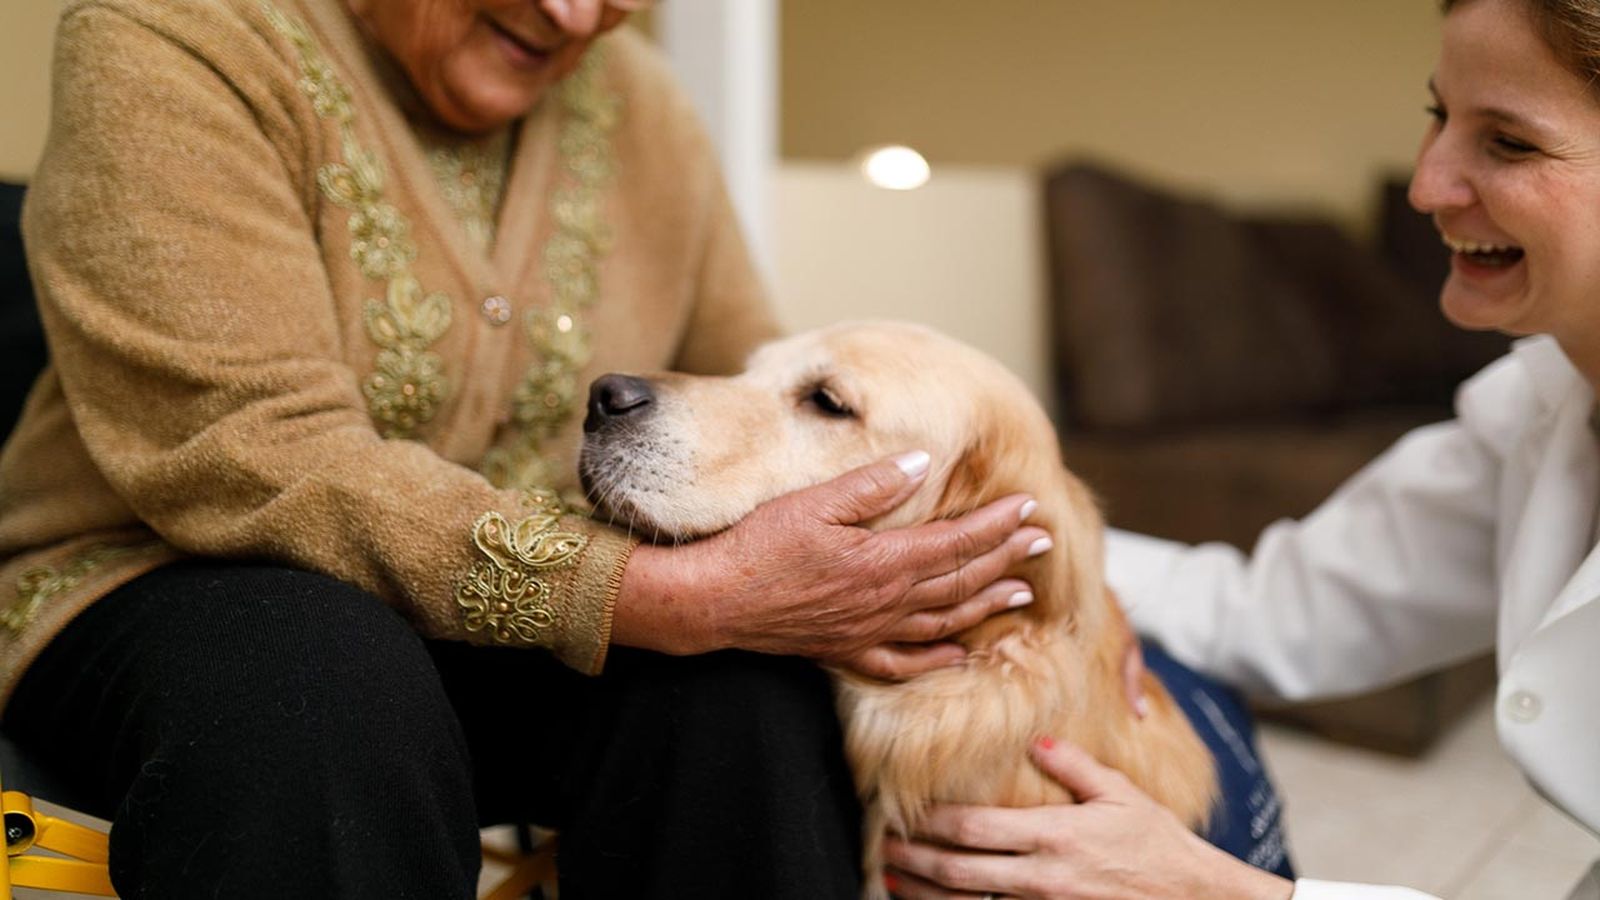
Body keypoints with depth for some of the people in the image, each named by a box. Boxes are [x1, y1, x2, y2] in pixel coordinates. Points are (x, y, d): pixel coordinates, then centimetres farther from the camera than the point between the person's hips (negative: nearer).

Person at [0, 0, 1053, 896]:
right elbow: (252, 463, -25)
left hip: (522, 602, 4)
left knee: (741, 679, -26)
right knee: (325, 681, -37)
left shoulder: (636, 102, 3)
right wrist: (688, 599, -34)